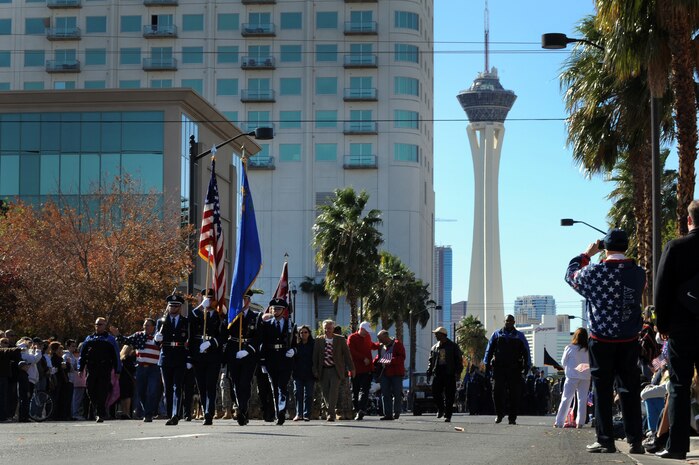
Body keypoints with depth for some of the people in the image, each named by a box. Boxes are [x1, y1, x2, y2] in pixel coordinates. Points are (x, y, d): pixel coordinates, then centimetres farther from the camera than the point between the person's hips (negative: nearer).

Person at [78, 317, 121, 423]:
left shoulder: (110, 339, 10)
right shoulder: (89, 339, 18)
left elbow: (116, 356, 8)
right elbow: (82, 355, 18)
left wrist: (117, 371, 1)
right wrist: (80, 369, 8)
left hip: (105, 370, -3)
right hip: (91, 369, 3)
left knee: (102, 392, -8)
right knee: (91, 391, -1)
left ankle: (101, 414, -4)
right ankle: (97, 411, 16)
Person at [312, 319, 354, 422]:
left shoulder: (340, 340, 1)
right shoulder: (318, 340, 5)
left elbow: (347, 354, 4)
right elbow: (315, 356, 6)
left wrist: (351, 368, 2)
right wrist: (315, 370, 0)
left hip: (336, 370, -2)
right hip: (323, 371, 2)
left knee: (333, 392, -13)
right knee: (325, 393, 6)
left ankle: (331, 414, -13)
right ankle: (329, 412, 22)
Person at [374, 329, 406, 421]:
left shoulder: (397, 344, -5)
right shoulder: (381, 346, 15)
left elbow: (402, 357, -12)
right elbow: (378, 357, 24)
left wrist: (391, 361, -24)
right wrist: (374, 363, 4)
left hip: (396, 373, -6)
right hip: (384, 373, 6)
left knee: (397, 393, -2)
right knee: (385, 394, 3)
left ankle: (396, 413, 5)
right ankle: (388, 414, 5)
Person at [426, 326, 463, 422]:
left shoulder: (453, 346, 3)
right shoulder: (434, 348, 14)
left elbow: (459, 360, 2)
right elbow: (431, 361, 17)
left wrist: (458, 372, -9)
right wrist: (429, 372, 5)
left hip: (450, 374, -3)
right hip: (438, 373, 3)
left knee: (449, 396, -3)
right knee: (435, 392, -6)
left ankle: (448, 415, 3)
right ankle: (440, 409, 17)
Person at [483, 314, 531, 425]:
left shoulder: (519, 336, 11)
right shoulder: (497, 334, 12)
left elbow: (526, 352, 9)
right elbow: (489, 350, 11)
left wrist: (526, 366, 0)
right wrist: (487, 364, 2)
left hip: (515, 369, 0)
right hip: (499, 367, 0)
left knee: (514, 393, -1)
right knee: (497, 391, -8)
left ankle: (512, 418, 4)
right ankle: (499, 414, 7)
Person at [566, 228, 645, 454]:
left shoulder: (595, 272, -11)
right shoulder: (638, 273, -2)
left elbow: (570, 275, 7)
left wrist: (586, 254, 18)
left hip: (602, 342, -3)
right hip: (630, 342, 3)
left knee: (602, 391, 3)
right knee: (630, 391, 7)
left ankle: (605, 440, 3)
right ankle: (635, 441, 6)